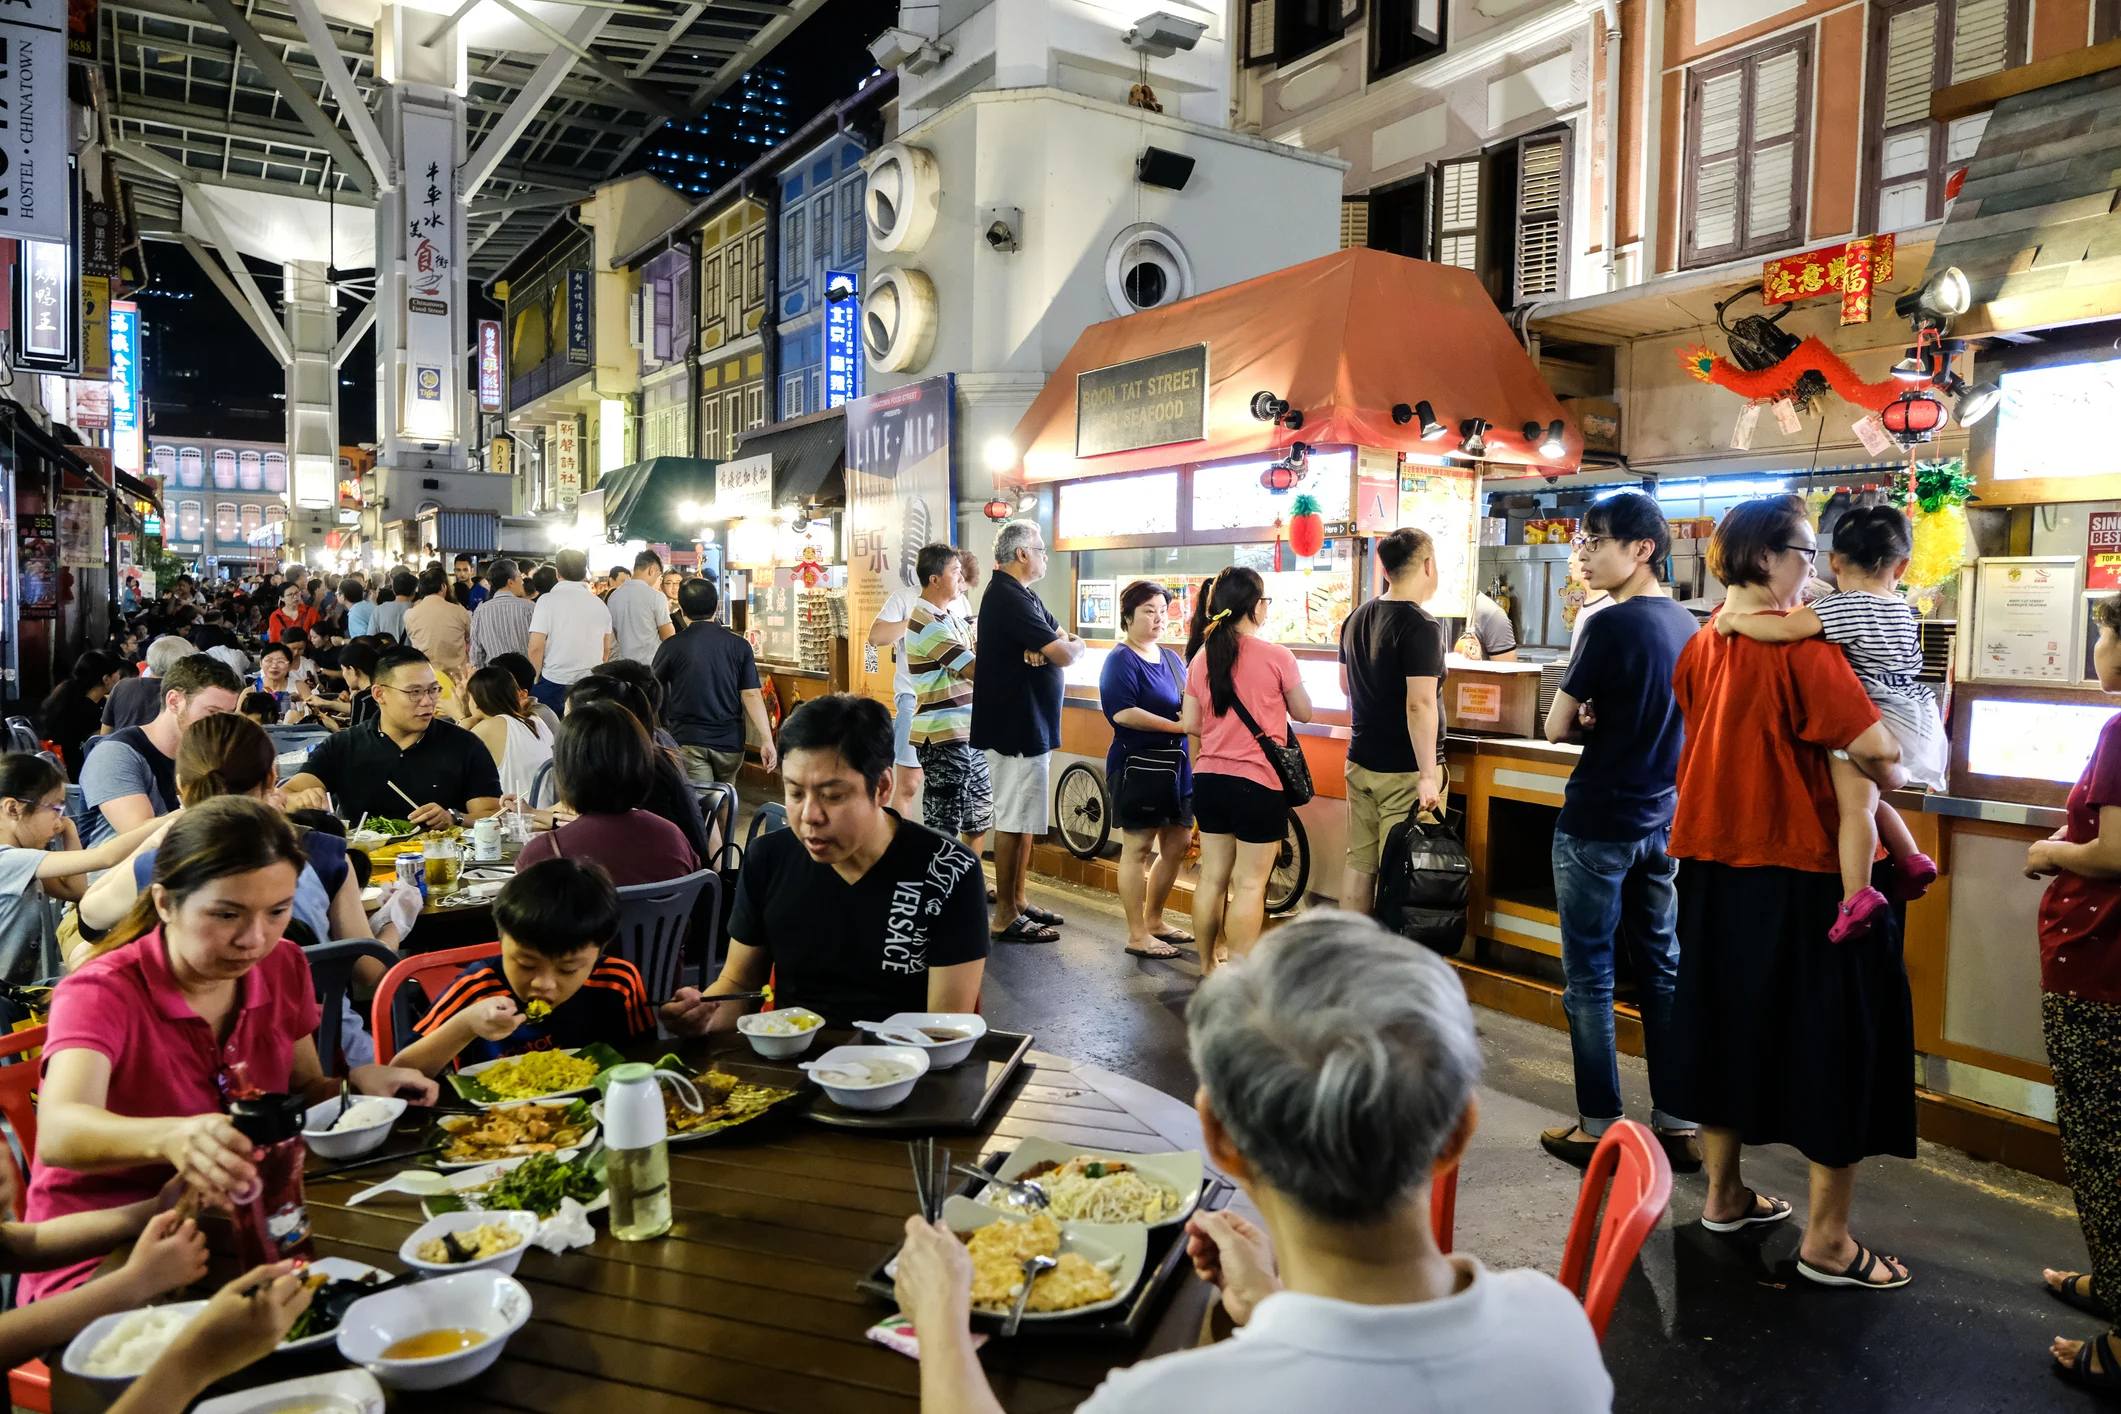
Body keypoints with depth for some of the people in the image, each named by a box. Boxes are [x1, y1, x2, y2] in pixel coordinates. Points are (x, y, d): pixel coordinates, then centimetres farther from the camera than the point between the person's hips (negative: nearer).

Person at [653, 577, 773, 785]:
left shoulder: (671, 646, -7)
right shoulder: (739, 645, -3)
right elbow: (751, 694, -8)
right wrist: (767, 740, -8)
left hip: (688, 740, -3)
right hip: (730, 742, 3)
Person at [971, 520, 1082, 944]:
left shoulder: (1021, 596, 16)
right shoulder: (1008, 598, -18)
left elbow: (1065, 638, 13)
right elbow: (1065, 654, -22)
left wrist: (1054, 645, -10)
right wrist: (1071, 646, 2)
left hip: (1031, 723, 10)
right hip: (1016, 725, -10)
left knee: (1025, 818, 16)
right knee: (1013, 819, -5)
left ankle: (1018, 901, 25)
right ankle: (1005, 917, 2)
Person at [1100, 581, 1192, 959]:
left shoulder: (1172, 658, 14)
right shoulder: (1122, 660, -10)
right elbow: (1123, 712, -22)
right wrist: (1178, 726, -22)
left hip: (1176, 765, 8)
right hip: (1138, 765, -8)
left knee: (1178, 844, 13)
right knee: (1138, 849, -1)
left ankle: (1154, 920, 29)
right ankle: (1137, 936, 8)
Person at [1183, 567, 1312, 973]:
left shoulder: (1201, 657, 3)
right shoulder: (1276, 656, -12)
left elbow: (1191, 726, 7)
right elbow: (1303, 712, 1)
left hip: (1209, 780, 5)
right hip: (1259, 783, -5)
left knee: (1212, 876, 12)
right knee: (1249, 883, 0)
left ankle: (1208, 966, 22)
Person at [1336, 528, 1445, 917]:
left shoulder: (1356, 618, 8)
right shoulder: (1421, 627, -16)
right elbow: (1419, 705, -23)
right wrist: (1428, 775, -21)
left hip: (1361, 761, 7)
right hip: (1404, 770, -7)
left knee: (1359, 859, 12)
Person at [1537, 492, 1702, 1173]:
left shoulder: (1611, 625, -17)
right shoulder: (1688, 626, 6)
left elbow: (1557, 727, -13)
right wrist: (1609, 725, 2)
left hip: (1597, 826, -7)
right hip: (1661, 821, 7)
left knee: (1589, 976, 3)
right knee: (1661, 968, 13)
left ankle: (1598, 1129, 10)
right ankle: (1679, 1125, 20)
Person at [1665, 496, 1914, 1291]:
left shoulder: (1698, 649, 5)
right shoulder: (1799, 645, -17)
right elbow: (1874, 746, -21)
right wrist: (1885, 785, -1)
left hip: (1713, 864, 7)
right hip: (1800, 871, -7)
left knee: (1726, 1018, 17)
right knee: (1835, 1039, 4)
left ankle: (1724, 1195, 30)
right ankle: (1826, 1242, 11)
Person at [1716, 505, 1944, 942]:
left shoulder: (1841, 606, -12)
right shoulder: (1904, 611, 14)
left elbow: (1786, 629, -25)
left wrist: (1734, 620, -12)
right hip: (1909, 714, 9)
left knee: (1856, 805, -16)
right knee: (1868, 800, 26)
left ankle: (1856, 897, -25)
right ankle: (1910, 859, 22)